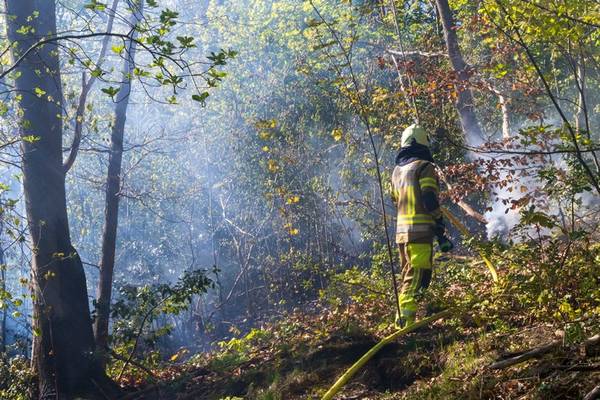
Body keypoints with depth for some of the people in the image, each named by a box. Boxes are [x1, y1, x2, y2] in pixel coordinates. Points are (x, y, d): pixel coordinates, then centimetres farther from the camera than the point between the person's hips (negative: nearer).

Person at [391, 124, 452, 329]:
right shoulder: (424, 166, -7)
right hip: (420, 230, -8)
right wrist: (441, 234, -8)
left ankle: (402, 319, 20)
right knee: (417, 277, -8)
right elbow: (431, 201, -14)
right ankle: (406, 319, -14)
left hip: (401, 231, 8)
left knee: (407, 276, 16)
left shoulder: (397, 170, 17)